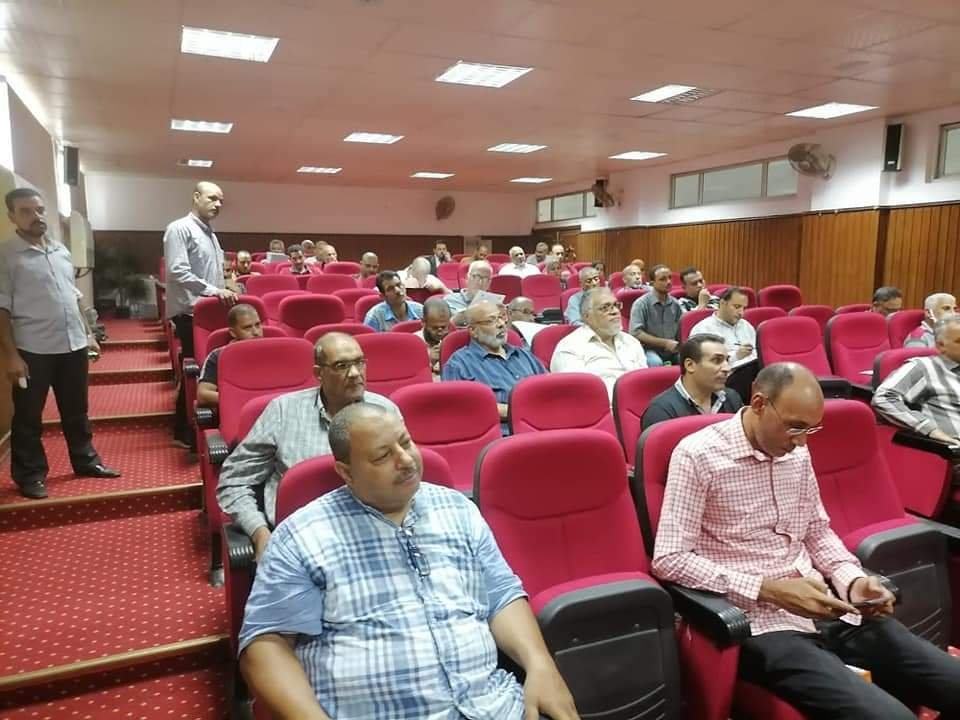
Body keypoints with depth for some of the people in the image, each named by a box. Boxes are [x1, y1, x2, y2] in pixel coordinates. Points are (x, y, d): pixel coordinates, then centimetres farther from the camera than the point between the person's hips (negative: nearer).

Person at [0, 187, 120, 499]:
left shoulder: (61, 250, 12)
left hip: (73, 345, 6)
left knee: (76, 410, 16)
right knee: (28, 417, 8)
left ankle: (85, 460, 30)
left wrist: (88, 334, 14)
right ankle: (30, 475, 20)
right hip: (33, 350, -5)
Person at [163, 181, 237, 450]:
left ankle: (185, 431, 23)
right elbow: (177, 272, -22)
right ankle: (189, 435, 7)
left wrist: (223, 293, 12)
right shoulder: (180, 229, -11)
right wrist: (212, 290, -24)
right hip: (191, 313, -9)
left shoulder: (210, 233, 17)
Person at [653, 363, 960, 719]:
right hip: (763, 621, -7)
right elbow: (669, 559, -15)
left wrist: (852, 580, 0)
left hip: (826, 609, 7)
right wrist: (769, 589, -20)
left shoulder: (797, 452, 9)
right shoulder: (697, 455, -13)